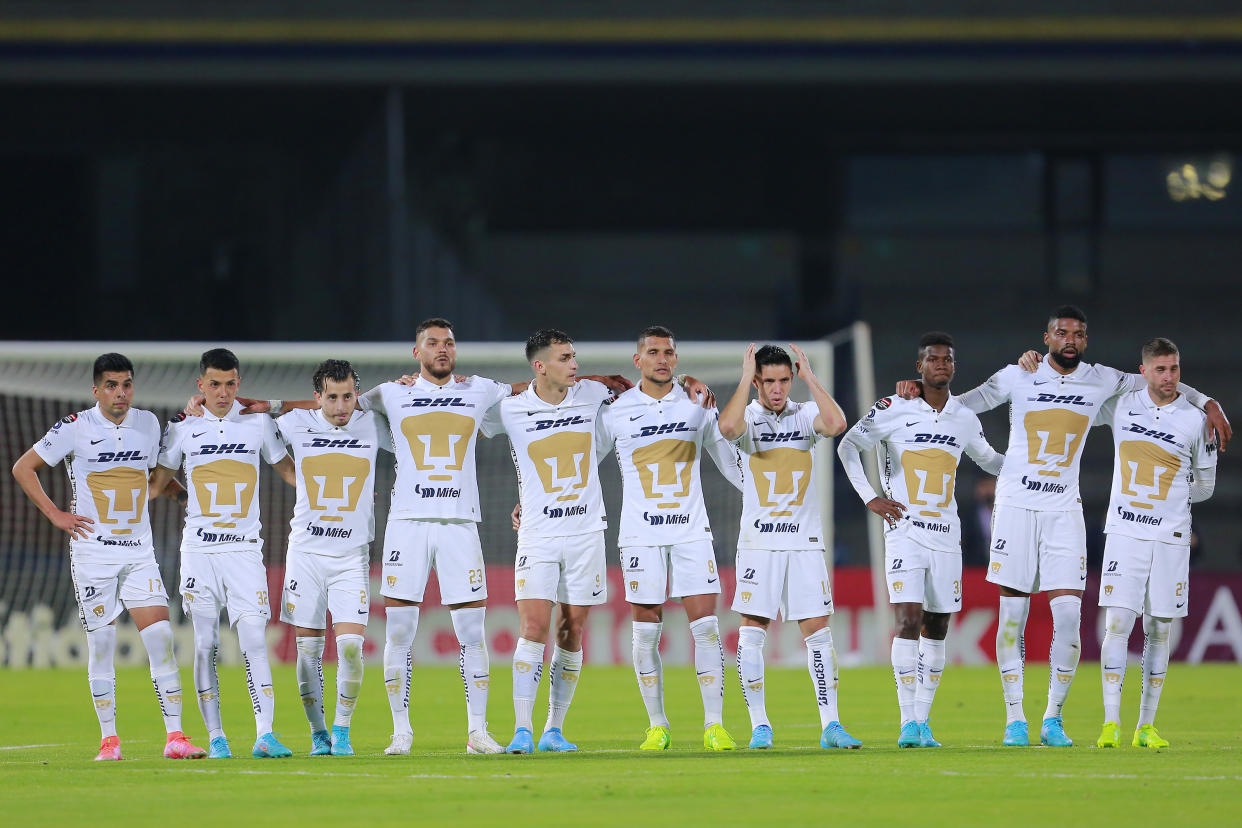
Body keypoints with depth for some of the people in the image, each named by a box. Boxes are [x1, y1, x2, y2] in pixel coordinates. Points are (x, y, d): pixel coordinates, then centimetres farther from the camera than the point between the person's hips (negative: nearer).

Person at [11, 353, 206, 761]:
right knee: (101, 644, 0)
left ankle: (174, 736, -7)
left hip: (139, 551, 3)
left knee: (161, 638, -8)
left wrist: (186, 493, 8)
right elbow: (23, 468, 0)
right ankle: (108, 739, 9)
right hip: (92, 552, -3)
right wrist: (54, 514, -5)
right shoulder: (76, 428, -6)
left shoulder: (148, 423, 7)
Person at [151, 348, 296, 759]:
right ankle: (215, 737, 7)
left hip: (245, 549, 0)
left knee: (254, 641, -10)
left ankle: (265, 734, -13)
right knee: (206, 645, 1)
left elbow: (287, 470, 16)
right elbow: (157, 482, 12)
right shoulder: (183, 427, 3)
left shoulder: (258, 423, 4)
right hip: (199, 550, 0)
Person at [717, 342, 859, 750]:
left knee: (818, 632, -2)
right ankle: (759, 726, 5)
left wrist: (809, 377, -10)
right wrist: (745, 378, -16)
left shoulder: (805, 414, 6)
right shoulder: (748, 415, 1)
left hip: (805, 541, 1)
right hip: (758, 543, -1)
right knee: (752, 632, -2)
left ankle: (830, 725, 0)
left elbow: (837, 423, -17)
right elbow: (728, 426, -24)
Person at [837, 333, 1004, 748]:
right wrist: (870, 497, -6)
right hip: (905, 530, -4)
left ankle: (923, 722, 12)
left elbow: (987, 459, 27)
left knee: (937, 627, 5)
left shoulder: (965, 419, 10)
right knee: (909, 620, -15)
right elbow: (848, 446, 1)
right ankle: (908, 723, -13)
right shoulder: (894, 410, -4)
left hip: (946, 534, 4)